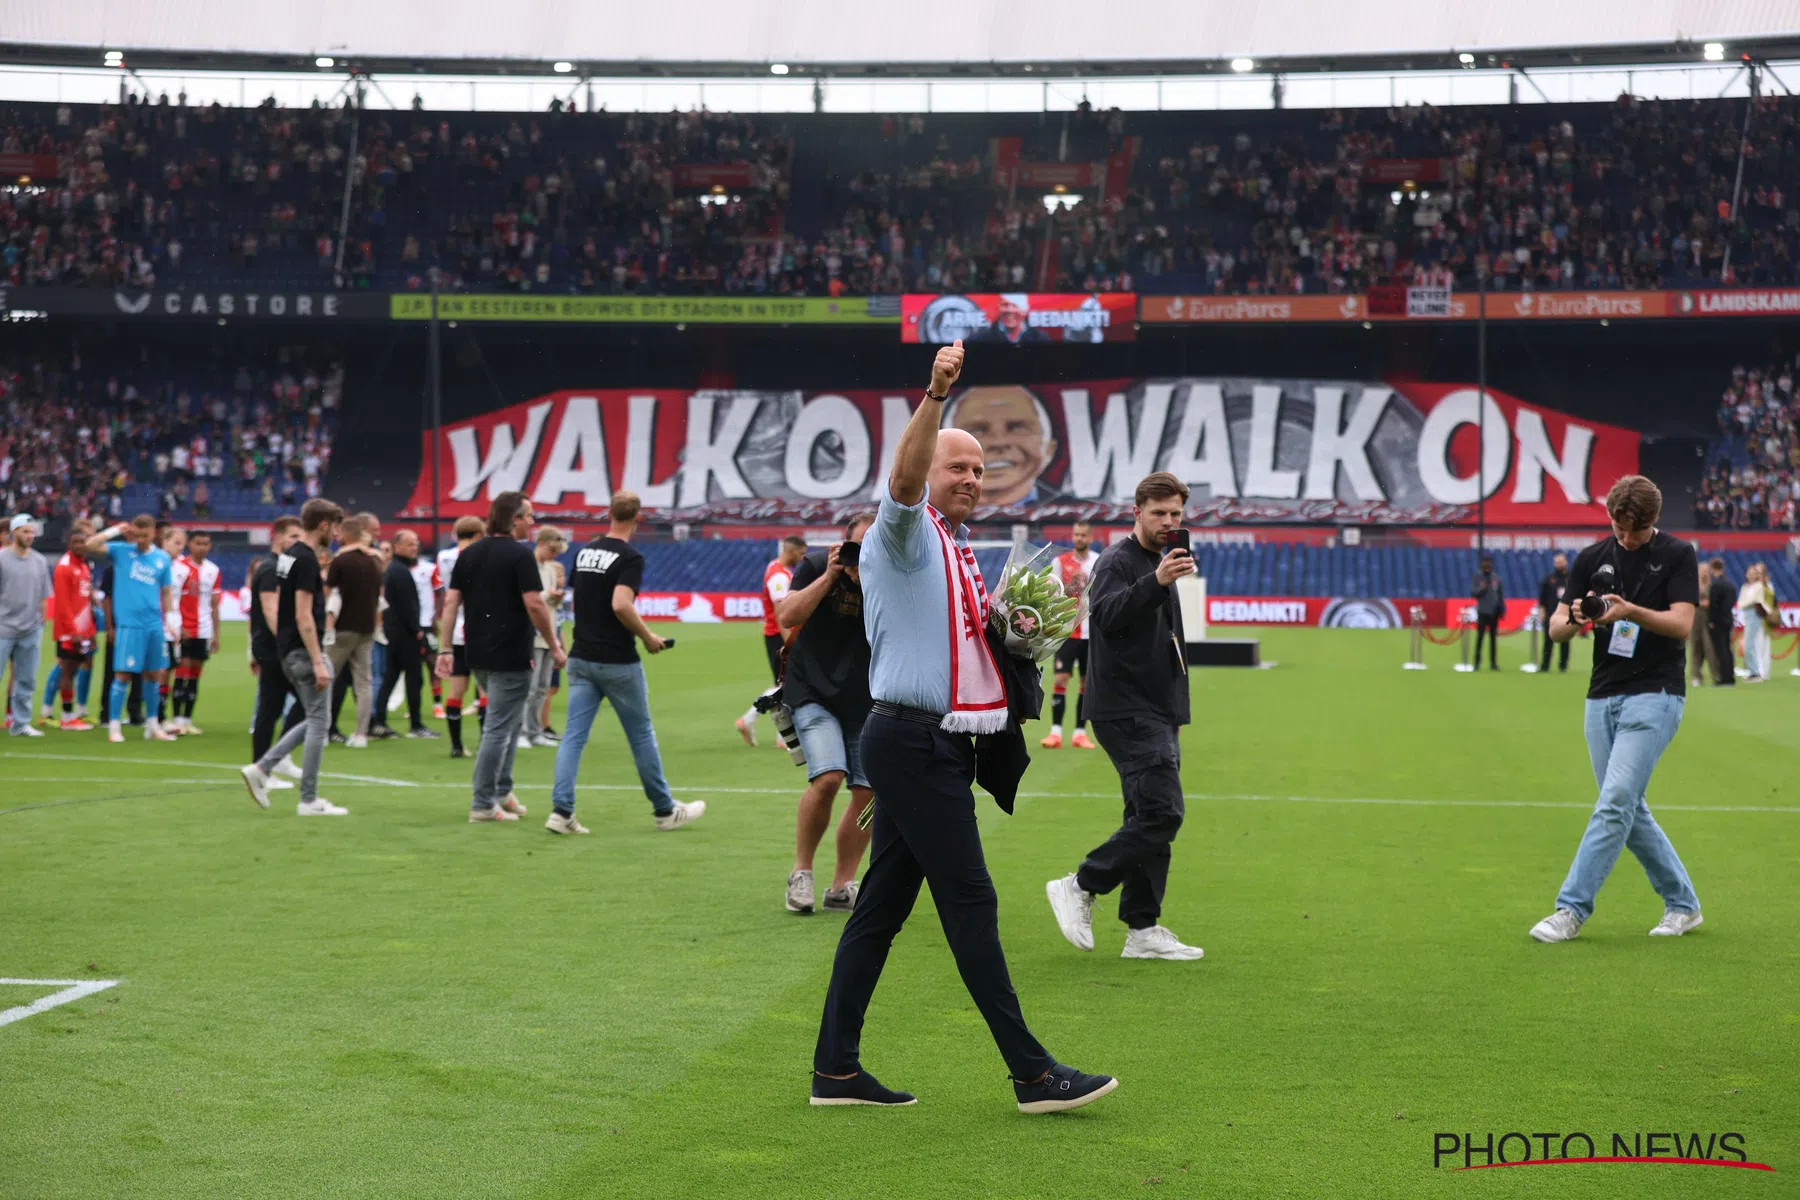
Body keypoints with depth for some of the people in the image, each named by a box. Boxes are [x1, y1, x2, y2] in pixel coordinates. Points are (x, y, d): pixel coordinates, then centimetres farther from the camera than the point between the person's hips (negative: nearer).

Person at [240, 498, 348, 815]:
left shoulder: (290, 555, 13)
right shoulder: (306, 560, -17)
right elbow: (303, 616, -22)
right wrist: (318, 662, -22)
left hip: (289, 651, 10)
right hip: (305, 651, -10)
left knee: (314, 721, 16)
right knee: (319, 722, -2)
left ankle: (261, 768, 10)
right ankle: (309, 800, 2)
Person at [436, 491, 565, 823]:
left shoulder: (469, 554, 9)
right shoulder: (519, 555, -12)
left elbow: (451, 602, 7)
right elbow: (535, 604, -18)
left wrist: (445, 649, 8)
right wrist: (555, 647, -10)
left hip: (478, 655, 8)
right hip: (510, 656, -8)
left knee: (511, 720, 22)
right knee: (499, 729, -2)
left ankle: (502, 792, 24)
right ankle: (483, 804, -1)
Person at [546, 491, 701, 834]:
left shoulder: (585, 551, 9)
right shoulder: (629, 557, -14)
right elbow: (621, 604, -26)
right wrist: (647, 637, -12)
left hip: (581, 658, 6)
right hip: (617, 662, -6)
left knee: (573, 735, 2)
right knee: (641, 736, 7)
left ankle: (561, 811, -8)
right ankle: (665, 810, 19)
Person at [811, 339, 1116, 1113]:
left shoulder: (958, 550, 21)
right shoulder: (907, 534, -7)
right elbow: (902, 479, -28)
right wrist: (935, 398, -42)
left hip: (938, 747, 9)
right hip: (913, 742, -9)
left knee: (882, 904, 10)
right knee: (970, 904, -7)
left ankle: (836, 1068, 14)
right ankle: (1032, 1073, -4)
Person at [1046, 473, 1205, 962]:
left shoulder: (1158, 562, 20)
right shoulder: (1118, 561, -10)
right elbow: (1106, 614, -31)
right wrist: (1156, 583, -44)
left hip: (1157, 712, 10)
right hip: (1127, 713, -10)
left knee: (1150, 817, 8)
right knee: (1163, 812, -17)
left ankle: (1143, 930, 11)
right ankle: (1079, 888, -7)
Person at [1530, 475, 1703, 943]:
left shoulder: (1678, 555, -2)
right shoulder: (1592, 559, 9)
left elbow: (1681, 624, -13)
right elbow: (1556, 628, 6)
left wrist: (1630, 611, -29)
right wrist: (1576, 618, -17)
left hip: (1654, 696, -6)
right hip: (1602, 698, 6)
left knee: (1615, 803, -14)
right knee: (1630, 811, 8)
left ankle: (1571, 909, -13)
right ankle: (1682, 904, 21)